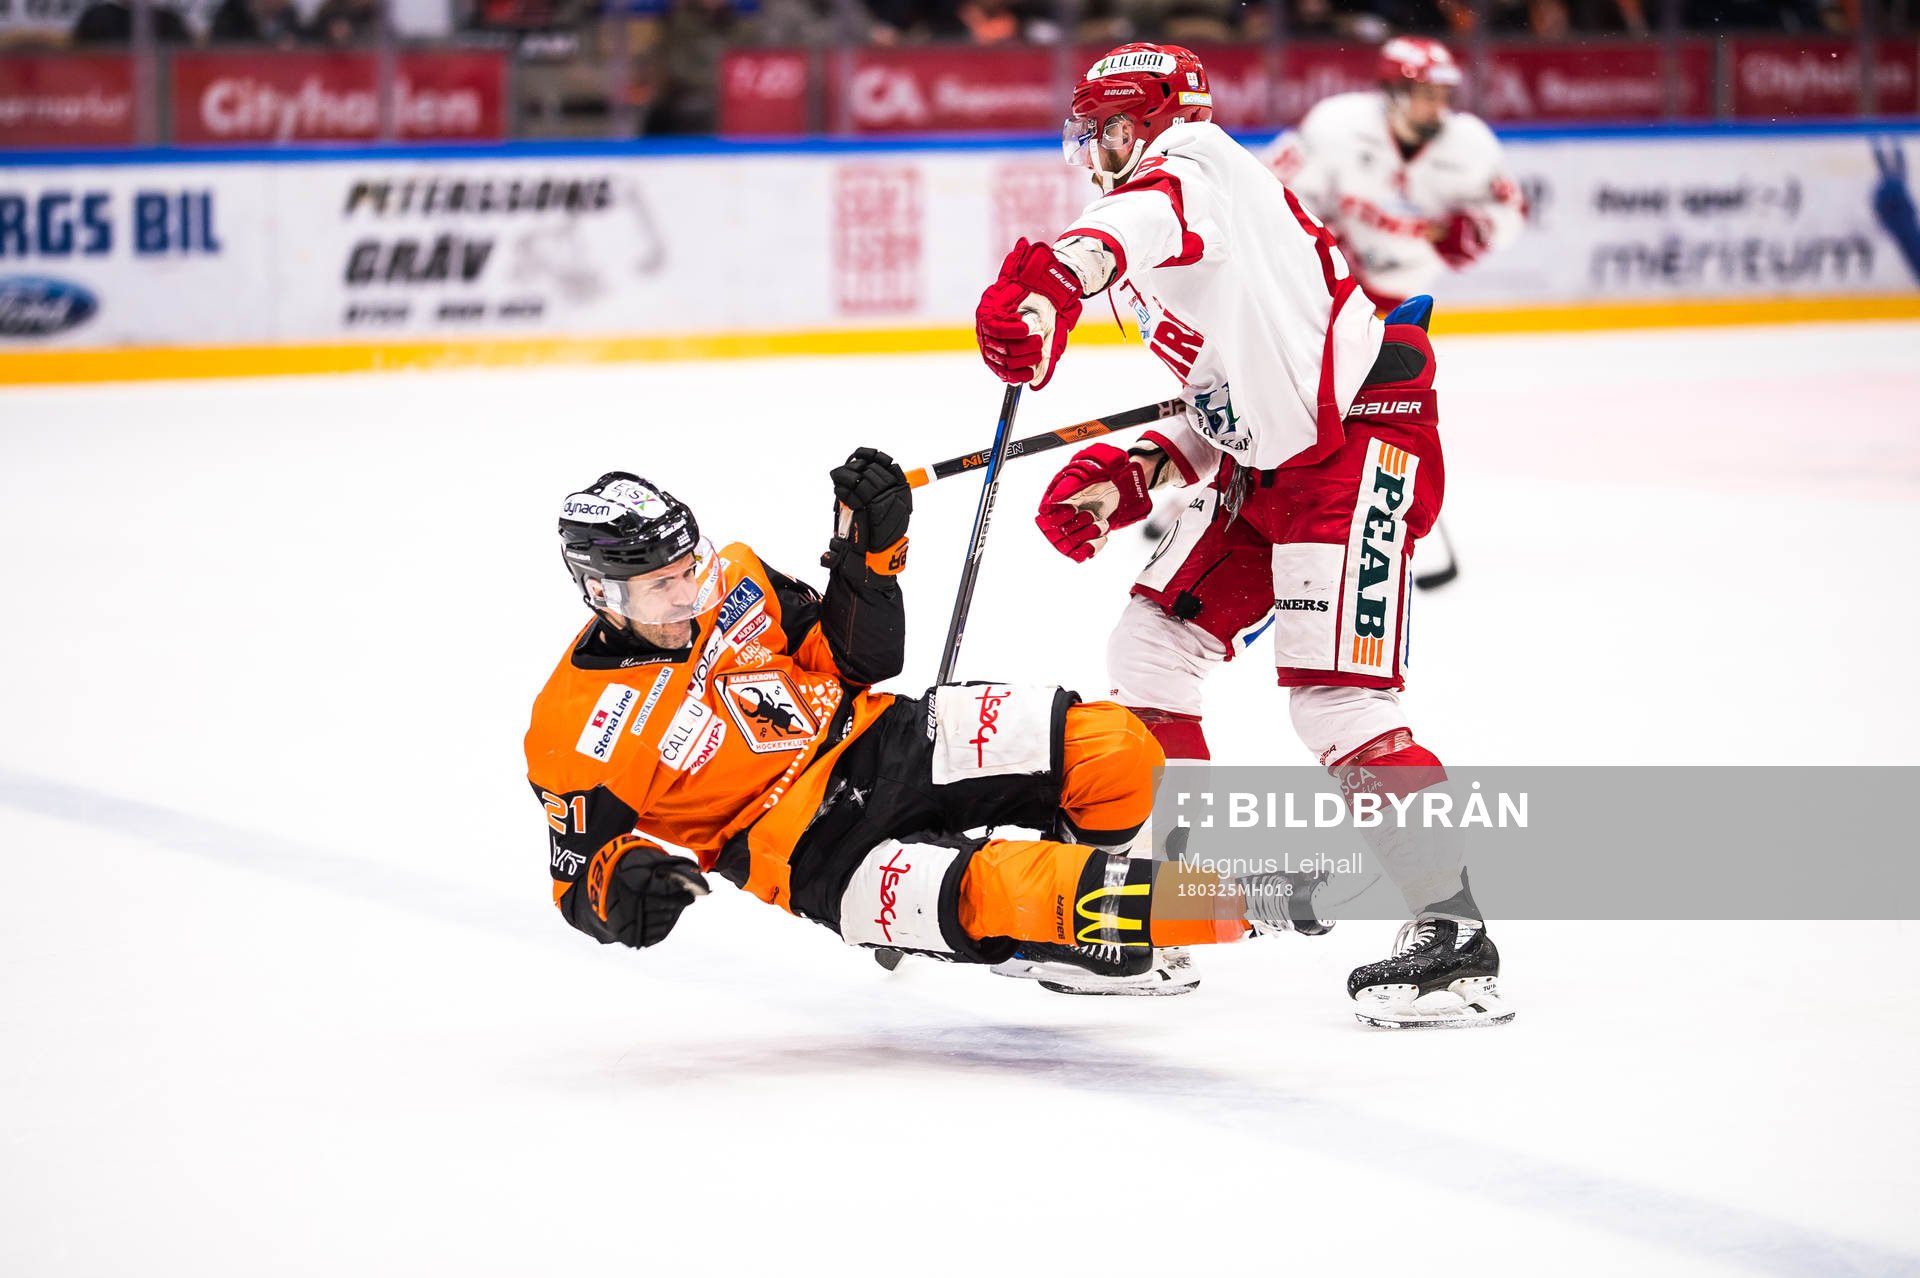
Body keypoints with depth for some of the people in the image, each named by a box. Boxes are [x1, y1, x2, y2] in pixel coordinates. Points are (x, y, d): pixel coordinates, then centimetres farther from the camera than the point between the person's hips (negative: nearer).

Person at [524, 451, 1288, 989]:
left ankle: (1088, 900, 10)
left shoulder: (731, 582, 2)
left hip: (869, 745, 6)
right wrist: (626, 890, -30)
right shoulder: (575, 733, -13)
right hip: (807, 853, -6)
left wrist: (867, 549, -6)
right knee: (990, 894, -34)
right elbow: (580, 880, -6)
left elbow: (856, 663, 10)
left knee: (1108, 748, -13)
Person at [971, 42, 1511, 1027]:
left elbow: (1149, 215, -34)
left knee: (1335, 697, -18)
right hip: (1269, 464, 11)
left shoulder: (1194, 164, -7)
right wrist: (1123, 482, 8)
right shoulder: (1167, 247, 24)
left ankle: (1455, 936, -17)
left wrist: (1049, 279, -53)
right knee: (1153, 642, 10)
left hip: (1364, 439, -11)